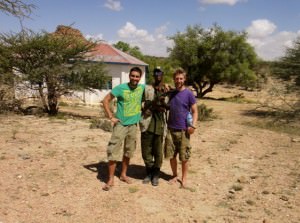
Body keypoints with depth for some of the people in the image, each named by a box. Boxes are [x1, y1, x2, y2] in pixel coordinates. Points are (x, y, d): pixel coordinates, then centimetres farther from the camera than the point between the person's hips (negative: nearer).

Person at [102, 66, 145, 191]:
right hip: (120, 124, -4)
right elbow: (105, 101, -8)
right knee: (113, 151, -6)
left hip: (133, 125, 4)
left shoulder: (142, 88, -1)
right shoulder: (120, 88, -12)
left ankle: (123, 175, 32)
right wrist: (111, 117, -13)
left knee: (128, 152, 14)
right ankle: (110, 179, 5)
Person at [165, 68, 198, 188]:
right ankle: (174, 175, 29)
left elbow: (194, 111, -5)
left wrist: (193, 125, -19)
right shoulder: (171, 93, 8)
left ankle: (184, 178, 21)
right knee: (171, 155, 10)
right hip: (171, 129, 4)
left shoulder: (189, 94, -6)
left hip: (184, 130, -4)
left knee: (184, 157, 5)